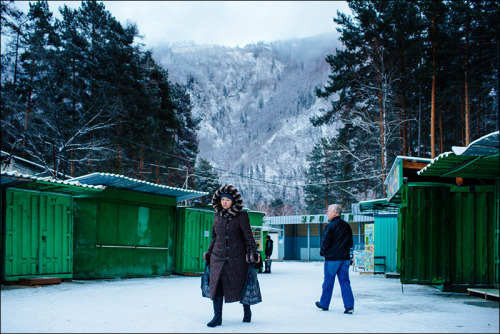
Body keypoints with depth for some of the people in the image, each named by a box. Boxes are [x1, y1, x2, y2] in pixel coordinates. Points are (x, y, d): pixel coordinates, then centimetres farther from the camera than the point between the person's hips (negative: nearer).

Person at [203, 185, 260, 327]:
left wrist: (252, 252, -12)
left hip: (237, 257, -3)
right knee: (216, 286, -3)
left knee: (241, 286, 6)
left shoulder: (241, 216, -4)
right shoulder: (217, 216, 8)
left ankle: (247, 311, 29)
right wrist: (209, 253, 19)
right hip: (218, 257, 3)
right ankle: (217, 317, 5)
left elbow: (248, 236, -4)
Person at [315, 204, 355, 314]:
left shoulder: (330, 226, -11)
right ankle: (349, 306, -3)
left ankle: (324, 304, 20)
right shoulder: (347, 226, 9)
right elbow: (350, 242, 15)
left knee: (328, 281, 7)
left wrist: (322, 252, 4)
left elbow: (325, 242, -12)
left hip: (332, 258, -6)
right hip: (345, 258, 6)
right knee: (345, 281, 5)